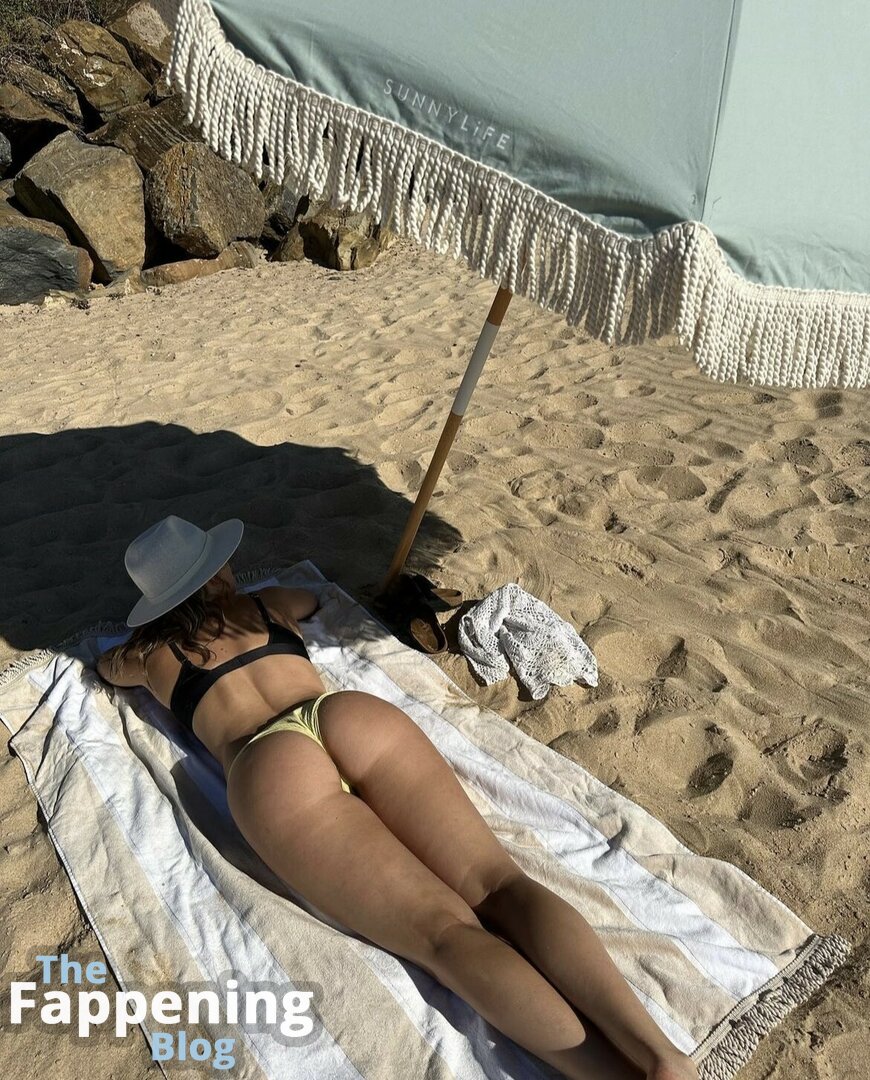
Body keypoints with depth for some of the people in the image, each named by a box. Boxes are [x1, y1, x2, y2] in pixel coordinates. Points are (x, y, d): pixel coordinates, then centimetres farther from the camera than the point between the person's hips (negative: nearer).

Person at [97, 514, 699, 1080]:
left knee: (446, 931, -15)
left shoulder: (157, 655, 28)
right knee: (497, 884, -13)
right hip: (357, 714, 3)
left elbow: (107, 665, 53)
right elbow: (314, 598, 58)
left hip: (273, 773, -2)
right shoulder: (265, 604, 32)